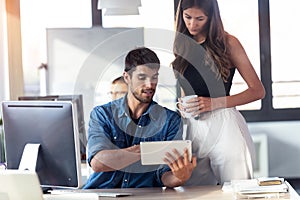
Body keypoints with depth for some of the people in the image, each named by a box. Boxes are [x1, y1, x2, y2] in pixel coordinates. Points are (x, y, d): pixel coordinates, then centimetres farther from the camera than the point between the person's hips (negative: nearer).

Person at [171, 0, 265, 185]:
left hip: (224, 127, -4)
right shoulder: (182, 46, 11)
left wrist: (214, 103, -13)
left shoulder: (228, 43, -4)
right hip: (193, 128, 4)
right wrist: (182, 105, 0)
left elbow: (258, 90, -5)